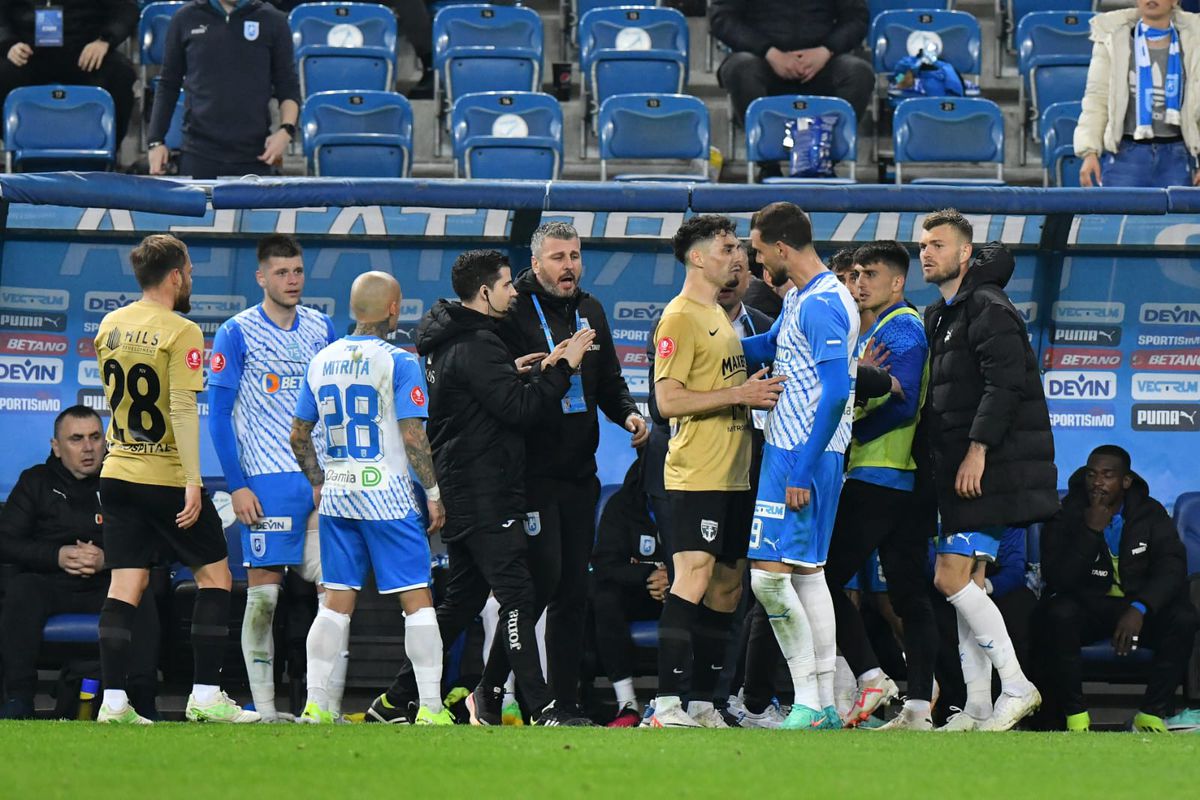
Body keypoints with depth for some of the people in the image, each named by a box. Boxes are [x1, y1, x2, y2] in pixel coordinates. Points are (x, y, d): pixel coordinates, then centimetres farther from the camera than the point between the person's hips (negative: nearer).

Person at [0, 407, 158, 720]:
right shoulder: (36, 482, 14)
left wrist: (106, 559, -15)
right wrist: (57, 556, -12)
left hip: (108, 584, 0)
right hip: (51, 585, 0)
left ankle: (142, 698, -35)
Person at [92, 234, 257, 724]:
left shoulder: (110, 326, 8)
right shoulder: (180, 332, -13)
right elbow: (183, 409, -19)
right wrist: (193, 481, -20)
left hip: (118, 472, 6)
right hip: (167, 477, -6)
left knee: (125, 586, 4)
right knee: (214, 574, 6)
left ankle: (113, 699, -3)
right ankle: (205, 694, 1)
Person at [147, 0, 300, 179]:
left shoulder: (273, 21, 4)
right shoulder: (186, 19, 6)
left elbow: (288, 88, 7)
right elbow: (168, 85, 12)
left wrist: (286, 130, -10)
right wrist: (155, 141, 5)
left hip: (254, 155, 0)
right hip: (198, 152, 0)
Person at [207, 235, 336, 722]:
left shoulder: (322, 329, 11)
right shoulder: (237, 334, -3)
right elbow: (218, 415, -4)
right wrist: (236, 485, -10)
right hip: (267, 481, -4)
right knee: (264, 593, -3)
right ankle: (263, 707, 1)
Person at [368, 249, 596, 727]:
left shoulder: (448, 341, 16)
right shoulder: (475, 347, -16)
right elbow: (520, 410, -20)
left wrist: (537, 371, 10)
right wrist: (563, 367, -11)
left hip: (458, 492, 10)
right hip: (484, 495, -10)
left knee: (462, 599, 15)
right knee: (517, 595, -11)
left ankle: (396, 700, 17)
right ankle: (541, 709, -15)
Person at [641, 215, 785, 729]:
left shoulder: (720, 316, 20)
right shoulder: (680, 317, -9)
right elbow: (668, 399, -17)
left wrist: (760, 396, 14)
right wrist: (738, 395, -19)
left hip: (733, 475, 9)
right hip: (696, 475, -9)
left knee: (728, 585, 8)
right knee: (693, 579, -15)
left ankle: (703, 703, 12)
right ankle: (666, 703, -17)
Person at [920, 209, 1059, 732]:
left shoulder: (988, 308, -10)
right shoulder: (939, 316, 20)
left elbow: (1005, 384, -20)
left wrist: (978, 449, -24)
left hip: (992, 467, -10)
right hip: (960, 469, 10)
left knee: (952, 578, -14)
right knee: (967, 582, 7)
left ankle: (1016, 688, -10)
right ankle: (977, 711, 8)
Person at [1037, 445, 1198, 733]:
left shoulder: (1151, 514, -1)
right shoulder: (1067, 515, -6)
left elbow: (1171, 569, -15)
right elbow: (1057, 579, -18)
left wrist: (1140, 609, -32)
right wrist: (1091, 531, -27)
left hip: (1136, 605, 1)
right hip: (1086, 607, -1)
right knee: (1059, 614, -35)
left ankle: (1152, 714, -20)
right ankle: (1075, 716, -26)